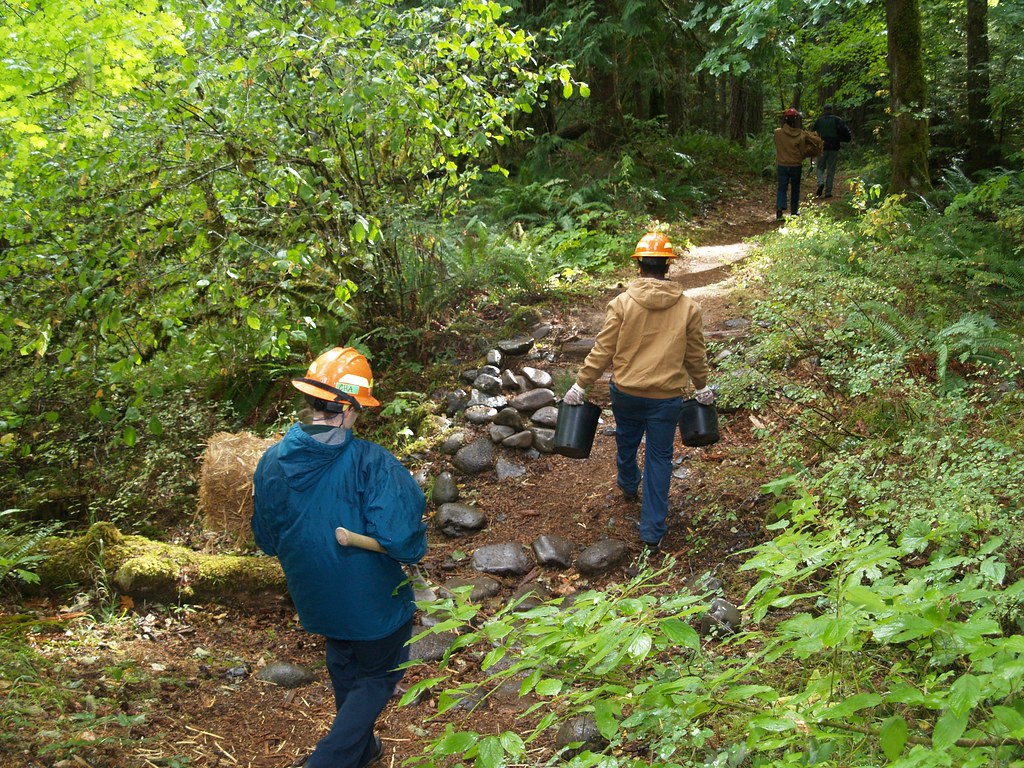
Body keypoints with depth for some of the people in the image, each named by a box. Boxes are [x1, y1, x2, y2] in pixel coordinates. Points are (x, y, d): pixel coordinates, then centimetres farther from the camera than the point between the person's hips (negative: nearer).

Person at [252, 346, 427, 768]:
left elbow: (267, 539, 0)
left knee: (345, 670, 30)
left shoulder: (272, 461, -13)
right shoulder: (371, 463, -29)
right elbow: (400, 539, -32)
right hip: (372, 602, -5)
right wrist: (416, 546, -10)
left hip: (316, 600, 5)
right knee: (378, 678, 19)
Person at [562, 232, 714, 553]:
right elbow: (696, 356, 5)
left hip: (626, 393, 1)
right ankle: (652, 532, 10)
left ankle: (628, 486, 56)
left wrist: (580, 384, 1)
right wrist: (702, 387, 22)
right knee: (659, 457, 9)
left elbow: (603, 350, -9)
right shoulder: (688, 308, -6)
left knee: (626, 441, 27)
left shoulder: (622, 303, -11)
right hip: (667, 396, 0)